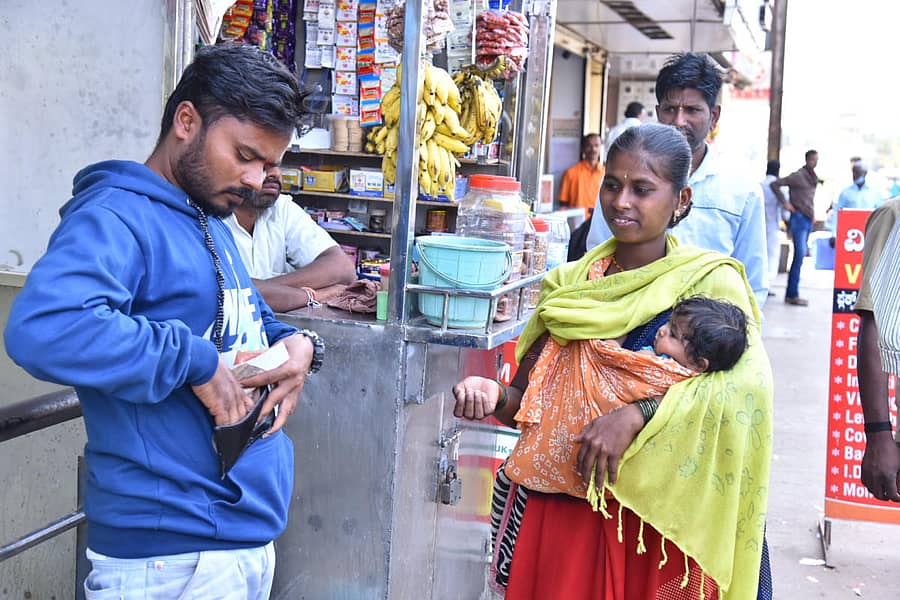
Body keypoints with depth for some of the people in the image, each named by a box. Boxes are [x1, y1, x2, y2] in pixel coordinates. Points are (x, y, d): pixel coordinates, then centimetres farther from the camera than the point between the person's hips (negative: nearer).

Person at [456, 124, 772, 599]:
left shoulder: (709, 282, -5)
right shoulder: (569, 286, 6)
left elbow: (748, 381, -21)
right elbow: (530, 399, 8)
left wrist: (635, 416, -28)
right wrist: (494, 397, -14)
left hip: (657, 517, -3)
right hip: (562, 509, 3)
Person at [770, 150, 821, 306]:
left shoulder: (813, 177, 16)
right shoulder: (798, 176, -7)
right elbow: (774, 184, -10)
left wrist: (813, 214, 16)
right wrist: (785, 202, -12)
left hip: (808, 220, 8)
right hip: (799, 218, -8)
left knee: (800, 256, 8)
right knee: (799, 255, -13)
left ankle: (790, 293, 13)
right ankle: (793, 295, -11)